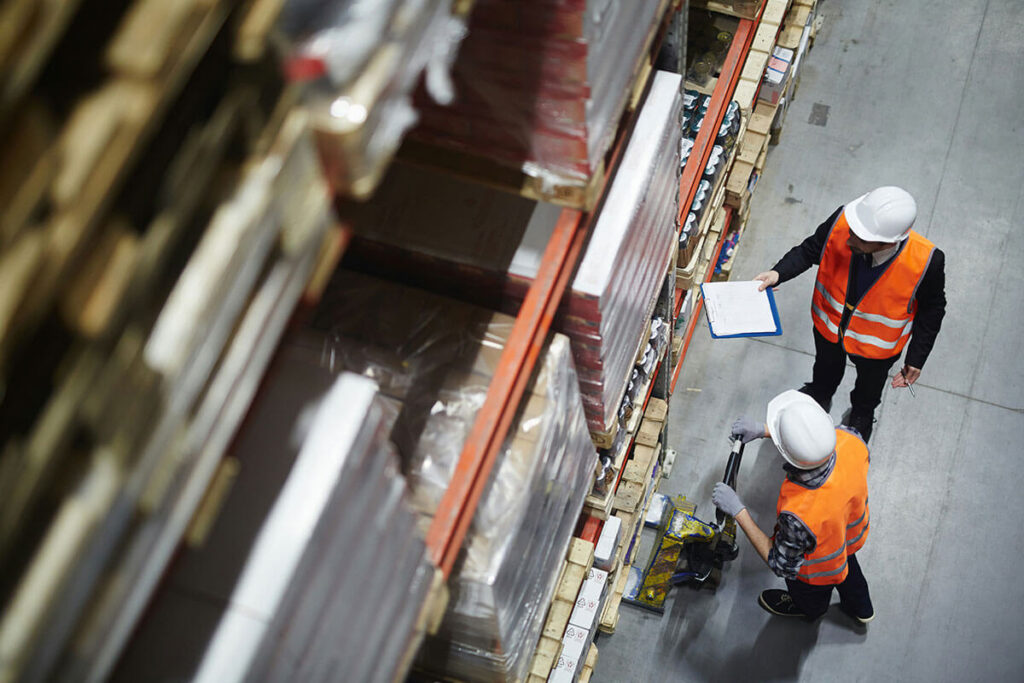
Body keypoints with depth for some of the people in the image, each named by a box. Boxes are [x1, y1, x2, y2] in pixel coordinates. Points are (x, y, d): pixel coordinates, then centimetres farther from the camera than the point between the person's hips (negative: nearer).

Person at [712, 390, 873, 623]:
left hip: (817, 572, -4)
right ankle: (861, 608, 72)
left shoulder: (798, 514, -51)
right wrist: (765, 429, -19)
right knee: (847, 564, 40)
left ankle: (810, 609, 70)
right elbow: (815, 436, -11)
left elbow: (782, 566, -29)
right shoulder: (850, 441, -38)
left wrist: (738, 511, -30)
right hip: (853, 535, 4)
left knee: (810, 598, 35)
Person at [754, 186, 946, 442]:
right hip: (829, 325, 1)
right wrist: (778, 273, -28)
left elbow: (932, 309, -18)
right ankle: (820, 396, 72)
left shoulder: (927, 262, -40)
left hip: (876, 344, -1)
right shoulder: (841, 221, -36)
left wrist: (916, 359, -11)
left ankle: (861, 417, 69)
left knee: (870, 383, 34)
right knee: (827, 368, 36)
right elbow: (809, 250, -13)